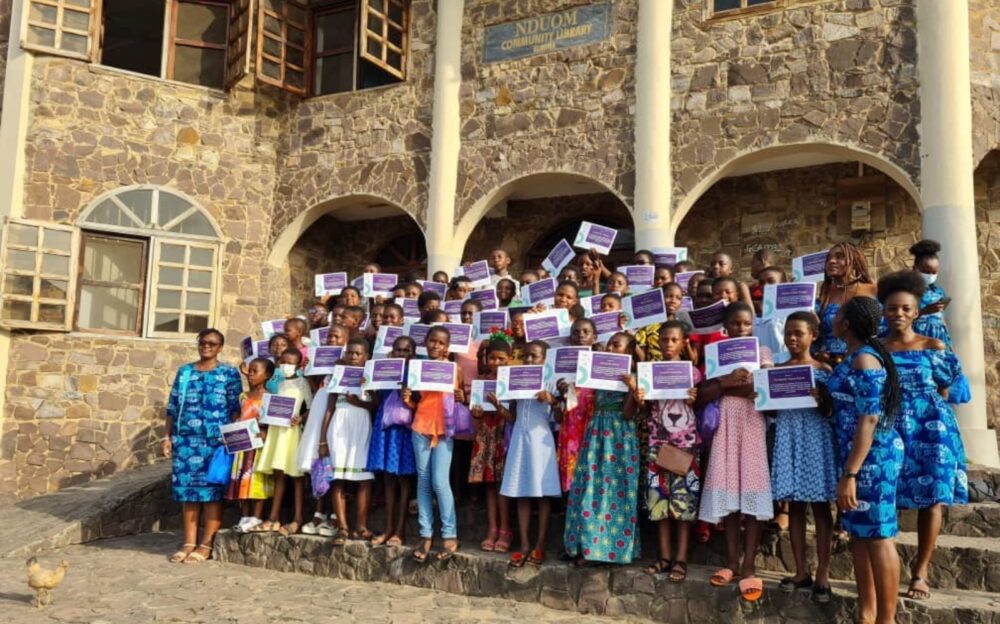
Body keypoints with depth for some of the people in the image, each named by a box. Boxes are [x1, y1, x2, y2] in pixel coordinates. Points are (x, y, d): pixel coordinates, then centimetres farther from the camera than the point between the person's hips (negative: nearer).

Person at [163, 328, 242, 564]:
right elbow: (173, 407, 13)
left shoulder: (229, 374, 4)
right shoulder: (184, 372, 14)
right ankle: (189, 543, 12)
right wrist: (167, 436, 7)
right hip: (186, 439, 4)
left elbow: (235, 408, 0)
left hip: (216, 440, -3)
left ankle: (206, 544, 2)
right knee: (187, 488, 4)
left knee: (211, 489, -3)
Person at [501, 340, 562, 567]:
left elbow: (559, 418, -5)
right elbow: (512, 417, 11)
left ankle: (539, 546, 7)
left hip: (540, 440, -4)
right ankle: (524, 545, 11)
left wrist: (552, 402, -22)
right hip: (519, 439, 4)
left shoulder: (550, 383, -2)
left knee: (543, 493, 0)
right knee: (522, 493, 5)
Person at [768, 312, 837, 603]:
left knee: (820, 506, 2)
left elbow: (831, 411, -2)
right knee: (794, 505, 7)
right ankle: (801, 572, 16)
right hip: (788, 438, 3)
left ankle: (822, 575, 9)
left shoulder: (823, 370, -1)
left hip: (816, 437, -3)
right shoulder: (777, 370, 7)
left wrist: (819, 399, -21)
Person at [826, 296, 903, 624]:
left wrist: (849, 474, -23)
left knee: (877, 536, -1)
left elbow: (869, 420, -23)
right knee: (858, 533, 14)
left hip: (872, 456, -10)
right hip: (857, 454, 10)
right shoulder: (852, 357, 10)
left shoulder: (864, 360, -18)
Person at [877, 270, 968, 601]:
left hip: (930, 427, 0)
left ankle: (920, 571, 14)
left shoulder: (934, 347, 4)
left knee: (932, 497, 1)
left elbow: (944, 392, 11)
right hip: (888, 427, 0)